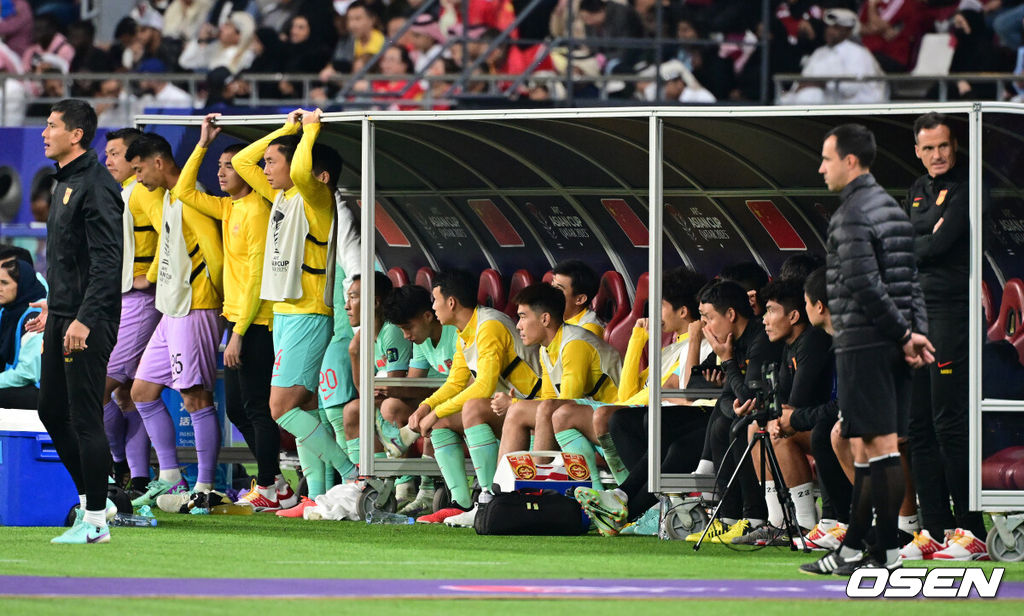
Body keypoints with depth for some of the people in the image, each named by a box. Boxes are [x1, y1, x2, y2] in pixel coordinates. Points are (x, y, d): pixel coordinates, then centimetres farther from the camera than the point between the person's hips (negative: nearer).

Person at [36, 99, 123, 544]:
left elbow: (106, 261, -20)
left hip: (88, 322, -10)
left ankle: (95, 520, -2)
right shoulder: (64, 184, 16)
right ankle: (89, 498, 23)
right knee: (52, 411, 13)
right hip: (61, 318, 10)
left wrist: (83, 319, -25)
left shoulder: (95, 186, -14)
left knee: (85, 418, -7)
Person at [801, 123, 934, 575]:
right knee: (868, 449, 12)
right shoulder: (892, 208, 16)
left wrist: (904, 334, -13)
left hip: (863, 346, -9)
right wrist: (916, 331, 7)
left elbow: (866, 286, -20)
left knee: (878, 447, -7)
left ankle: (887, 551, -7)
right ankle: (853, 548, 17)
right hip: (891, 347, 9)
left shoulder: (852, 215, -14)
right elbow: (911, 280, 15)